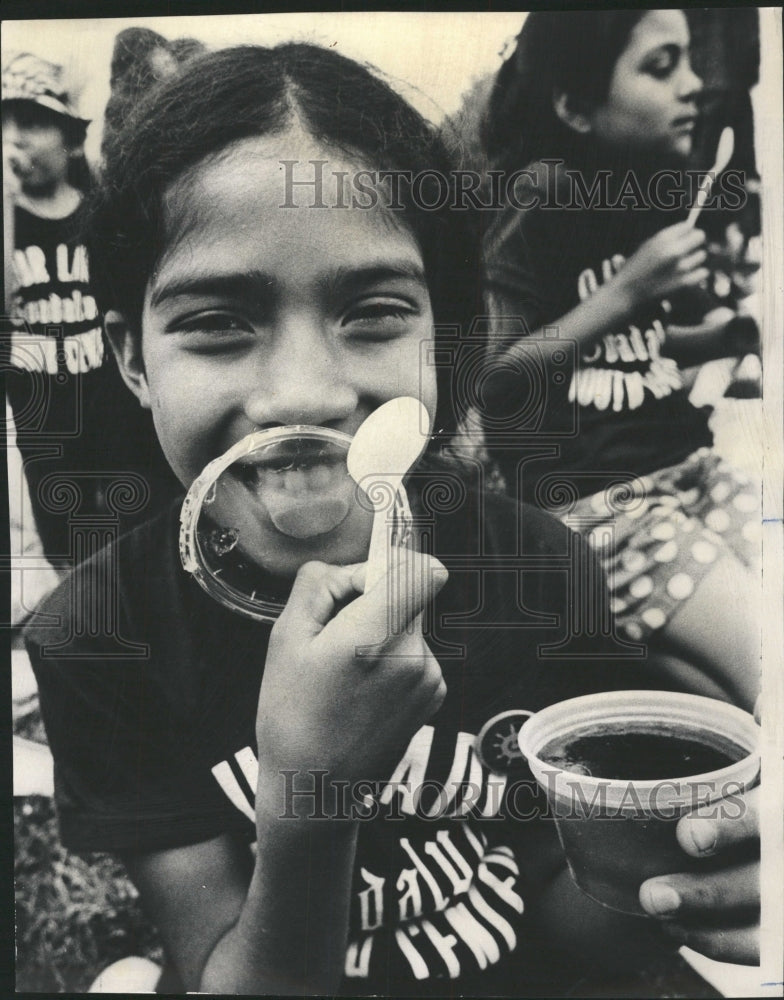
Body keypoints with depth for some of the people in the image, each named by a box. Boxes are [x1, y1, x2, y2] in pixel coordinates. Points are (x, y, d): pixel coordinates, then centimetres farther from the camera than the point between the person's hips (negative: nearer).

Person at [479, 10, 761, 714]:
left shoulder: (662, 192, 10)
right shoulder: (524, 204, -11)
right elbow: (490, 376, -14)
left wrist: (728, 333, 4)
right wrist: (625, 293, -18)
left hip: (690, 464, 7)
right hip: (588, 497, -7)